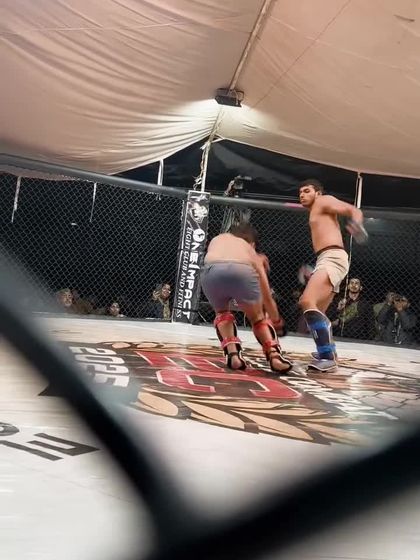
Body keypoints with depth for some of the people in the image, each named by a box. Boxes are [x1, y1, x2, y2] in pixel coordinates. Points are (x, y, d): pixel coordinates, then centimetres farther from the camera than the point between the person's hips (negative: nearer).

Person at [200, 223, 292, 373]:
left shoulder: (217, 239, 41)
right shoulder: (252, 253, 37)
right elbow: (267, 297, 41)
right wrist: (277, 322, 56)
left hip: (212, 270, 1)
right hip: (242, 271, 0)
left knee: (222, 313, 30)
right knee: (258, 317, 25)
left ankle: (232, 353, 10)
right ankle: (274, 355, 5)